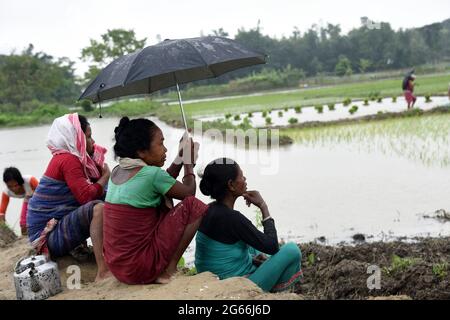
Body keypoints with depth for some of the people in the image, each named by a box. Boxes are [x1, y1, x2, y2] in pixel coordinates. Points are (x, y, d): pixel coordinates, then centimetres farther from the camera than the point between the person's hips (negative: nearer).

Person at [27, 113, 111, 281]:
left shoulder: (69, 158, 13)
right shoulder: (68, 160, -16)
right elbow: (87, 196, -23)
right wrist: (105, 177, -7)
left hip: (58, 225, 10)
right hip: (49, 237, -10)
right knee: (98, 208, -31)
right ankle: (103, 271, -37)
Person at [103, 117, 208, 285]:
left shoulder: (117, 171, 7)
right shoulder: (151, 173, -16)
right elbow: (189, 192, 0)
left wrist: (180, 158, 18)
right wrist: (189, 163, 14)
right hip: (139, 269, -8)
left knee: (163, 199, 22)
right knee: (195, 205, -5)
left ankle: (162, 265, 18)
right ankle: (168, 270, -1)